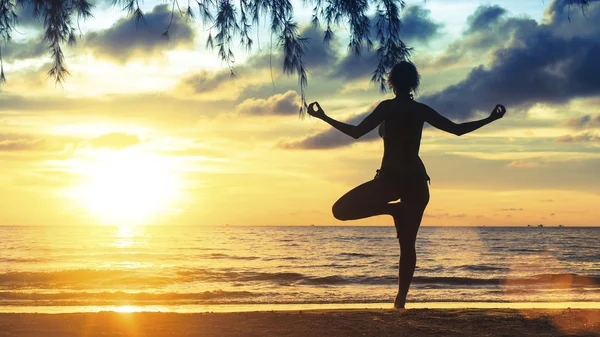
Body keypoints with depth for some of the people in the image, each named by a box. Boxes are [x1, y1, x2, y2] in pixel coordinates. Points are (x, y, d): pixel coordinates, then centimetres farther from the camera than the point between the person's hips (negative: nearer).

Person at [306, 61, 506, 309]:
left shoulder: (387, 107, -5)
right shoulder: (421, 110, 7)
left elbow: (356, 132, -9)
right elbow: (457, 129, 11)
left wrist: (323, 118, -2)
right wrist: (490, 119, 22)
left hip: (391, 178, -5)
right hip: (416, 179, 5)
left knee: (341, 210, 1)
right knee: (407, 243, 9)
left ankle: (394, 208, -11)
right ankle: (401, 300, 2)